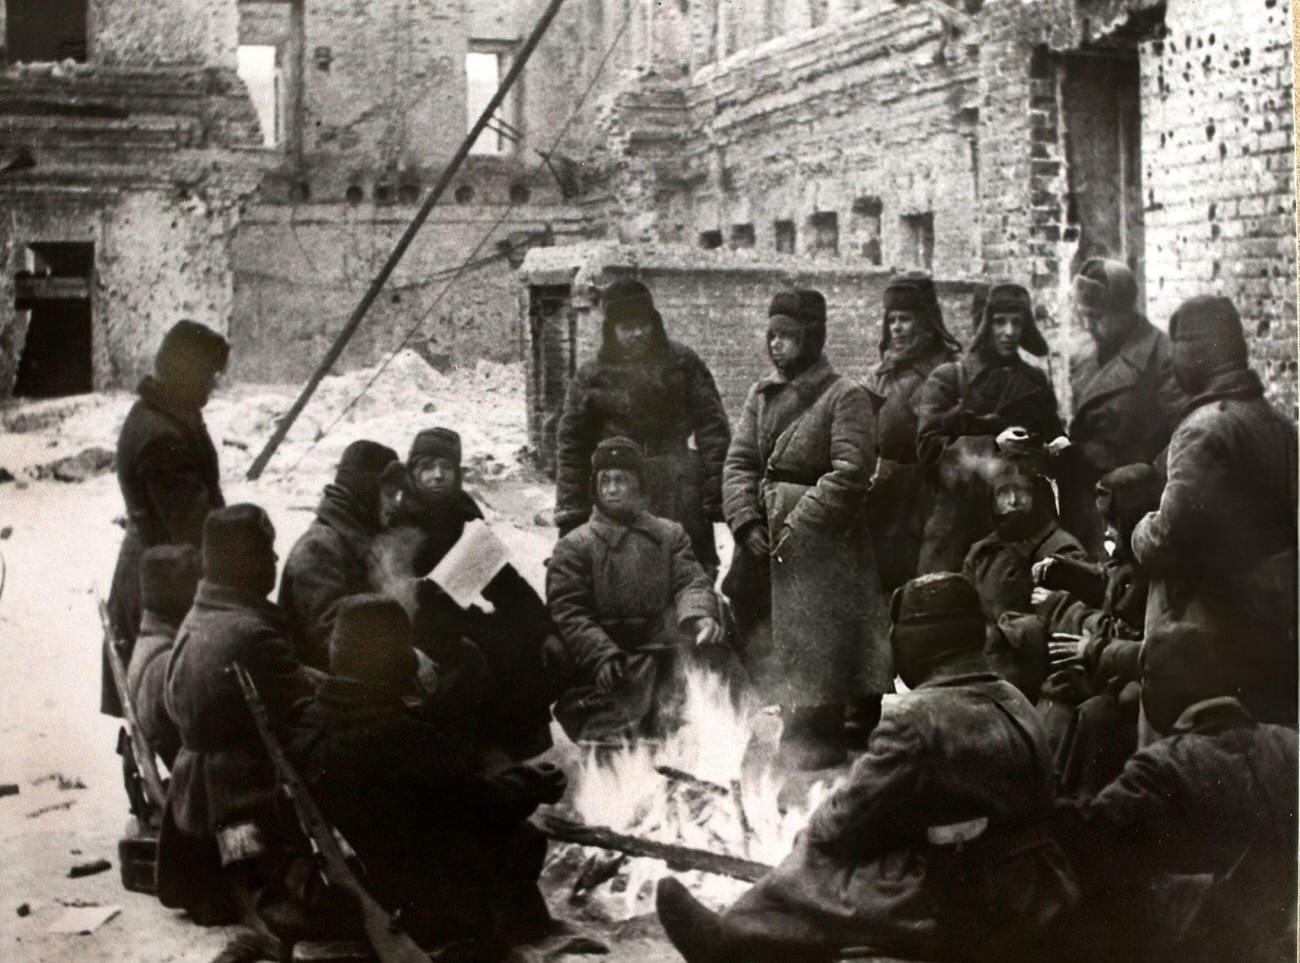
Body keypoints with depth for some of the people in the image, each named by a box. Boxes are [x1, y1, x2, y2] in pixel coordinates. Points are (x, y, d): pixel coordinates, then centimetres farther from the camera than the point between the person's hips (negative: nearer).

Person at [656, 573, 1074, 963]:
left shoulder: (916, 717, -19)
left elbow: (846, 821, -12)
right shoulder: (1012, 701, 8)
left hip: (971, 916, -9)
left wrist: (808, 841, 10)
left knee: (816, 871, 4)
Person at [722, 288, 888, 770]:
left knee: (818, 643, -6)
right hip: (766, 537, 7)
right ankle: (798, 731, 24)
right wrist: (747, 521, -6)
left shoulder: (845, 397, -7)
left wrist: (801, 523, -19)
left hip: (823, 545, -6)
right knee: (771, 639, 11)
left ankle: (818, 740, 5)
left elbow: (849, 474, -15)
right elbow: (739, 462, 9)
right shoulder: (762, 394, 13)